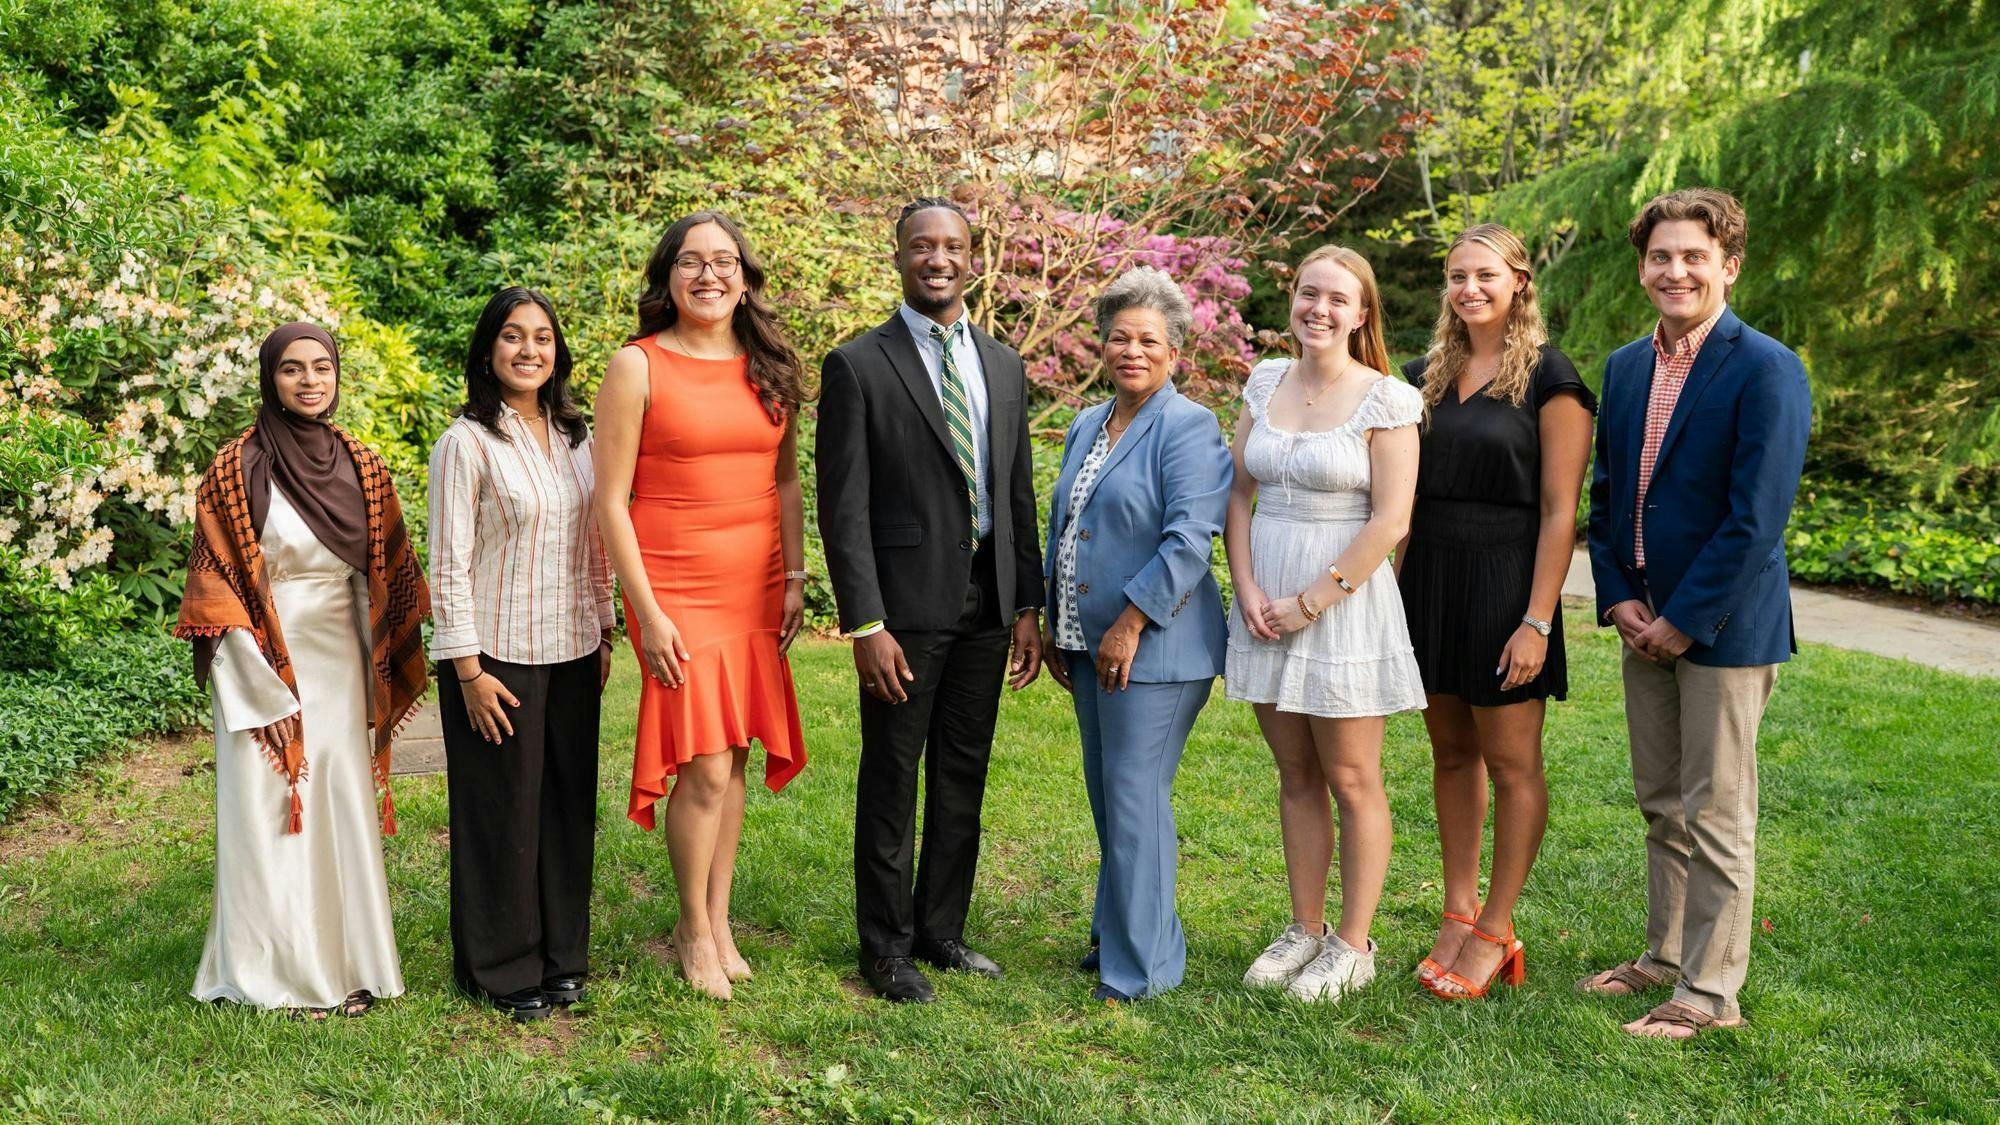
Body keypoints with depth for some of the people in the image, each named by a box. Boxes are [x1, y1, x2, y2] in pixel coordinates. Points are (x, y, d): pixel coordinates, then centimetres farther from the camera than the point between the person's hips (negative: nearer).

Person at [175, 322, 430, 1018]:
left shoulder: (362, 467, 5)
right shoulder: (236, 470, -7)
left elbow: (385, 577, 11)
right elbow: (217, 589, -8)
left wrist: (377, 675, 8)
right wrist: (265, 694, -13)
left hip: (341, 666, 4)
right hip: (267, 668, -4)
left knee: (343, 811, 8)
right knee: (271, 816, 2)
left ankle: (346, 963, 19)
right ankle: (280, 969, 15)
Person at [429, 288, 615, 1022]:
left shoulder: (575, 437, 8)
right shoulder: (467, 443, -9)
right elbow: (449, 565, -11)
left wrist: (604, 634, 12)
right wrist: (468, 669, -13)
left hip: (571, 654, 6)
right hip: (498, 657, -5)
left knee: (569, 806, 11)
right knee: (502, 812, 4)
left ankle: (561, 956, 27)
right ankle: (503, 969, 20)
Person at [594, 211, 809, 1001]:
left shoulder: (768, 368, 9)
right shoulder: (638, 367, -5)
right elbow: (610, 501, -7)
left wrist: (795, 578, 6)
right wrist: (646, 612, -12)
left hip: (757, 589, 4)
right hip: (676, 588, -4)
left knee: (733, 760, 9)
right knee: (705, 768, -5)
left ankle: (720, 922, 23)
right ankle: (694, 929, 16)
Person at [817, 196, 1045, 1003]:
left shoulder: (1003, 366, 11)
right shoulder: (857, 366, -6)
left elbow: (1018, 495, 13)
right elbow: (843, 508, -9)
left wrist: (1029, 605, 8)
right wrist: (865, 624, -15)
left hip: (988, 603, 5)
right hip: (907, 604, -5)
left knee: (963, 777, 14)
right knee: (892, 782, 5)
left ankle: (941, 929, 29)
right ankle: (887, 946, 20)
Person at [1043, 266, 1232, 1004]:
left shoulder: (1188, 429, -10)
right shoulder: (1085, 428, 15)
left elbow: (1188, 542, -19)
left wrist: (1130, 624, -20)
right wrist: (1055, 624, 17)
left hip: (1153, 646, -8)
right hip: (1091, 644, 8)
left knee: (1135, 797, -5)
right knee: (1106, 795, 15)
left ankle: (1142, 966, 6)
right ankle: (1117, 932, 29)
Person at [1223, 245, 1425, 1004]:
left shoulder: (1387, 400, -8)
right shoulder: (1265, 384, 8)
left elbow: (1390, 521, -13)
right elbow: (1239, 494, 9)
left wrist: (1312, 602, -13)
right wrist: (1248, 588, -4)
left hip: (1343, 605, -5)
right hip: (1266, 606, 5)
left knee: (1352, 781, 3)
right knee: (1295, 777, 13)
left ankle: (1354, 945, 15)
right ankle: (1305, 929, 24)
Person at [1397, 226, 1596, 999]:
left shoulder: (1549, 379, -6)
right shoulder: (1428, 376, 11)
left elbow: (1560, 513, -11)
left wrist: (1537, 620, -16)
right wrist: (1391, 591, 6)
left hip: (1505, 582, -6)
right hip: (1431, 579, 6)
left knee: (1511, 761, 2)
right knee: (1451, 751, 11)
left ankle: (1495, 933, 11)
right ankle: (1459, 914, 21)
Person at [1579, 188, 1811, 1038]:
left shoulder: (1765, 370, -13)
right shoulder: (1625, 367, 9)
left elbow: (1757, 519, -18)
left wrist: (1682, 621, -16)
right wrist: (1618, 599, 0)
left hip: (1724, 624, -7)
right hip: (1646, 622, 7)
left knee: (1715, 813, 2)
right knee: (1660, 804, 17)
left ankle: (1711, 992, 13)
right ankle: (1665, 956, 32)